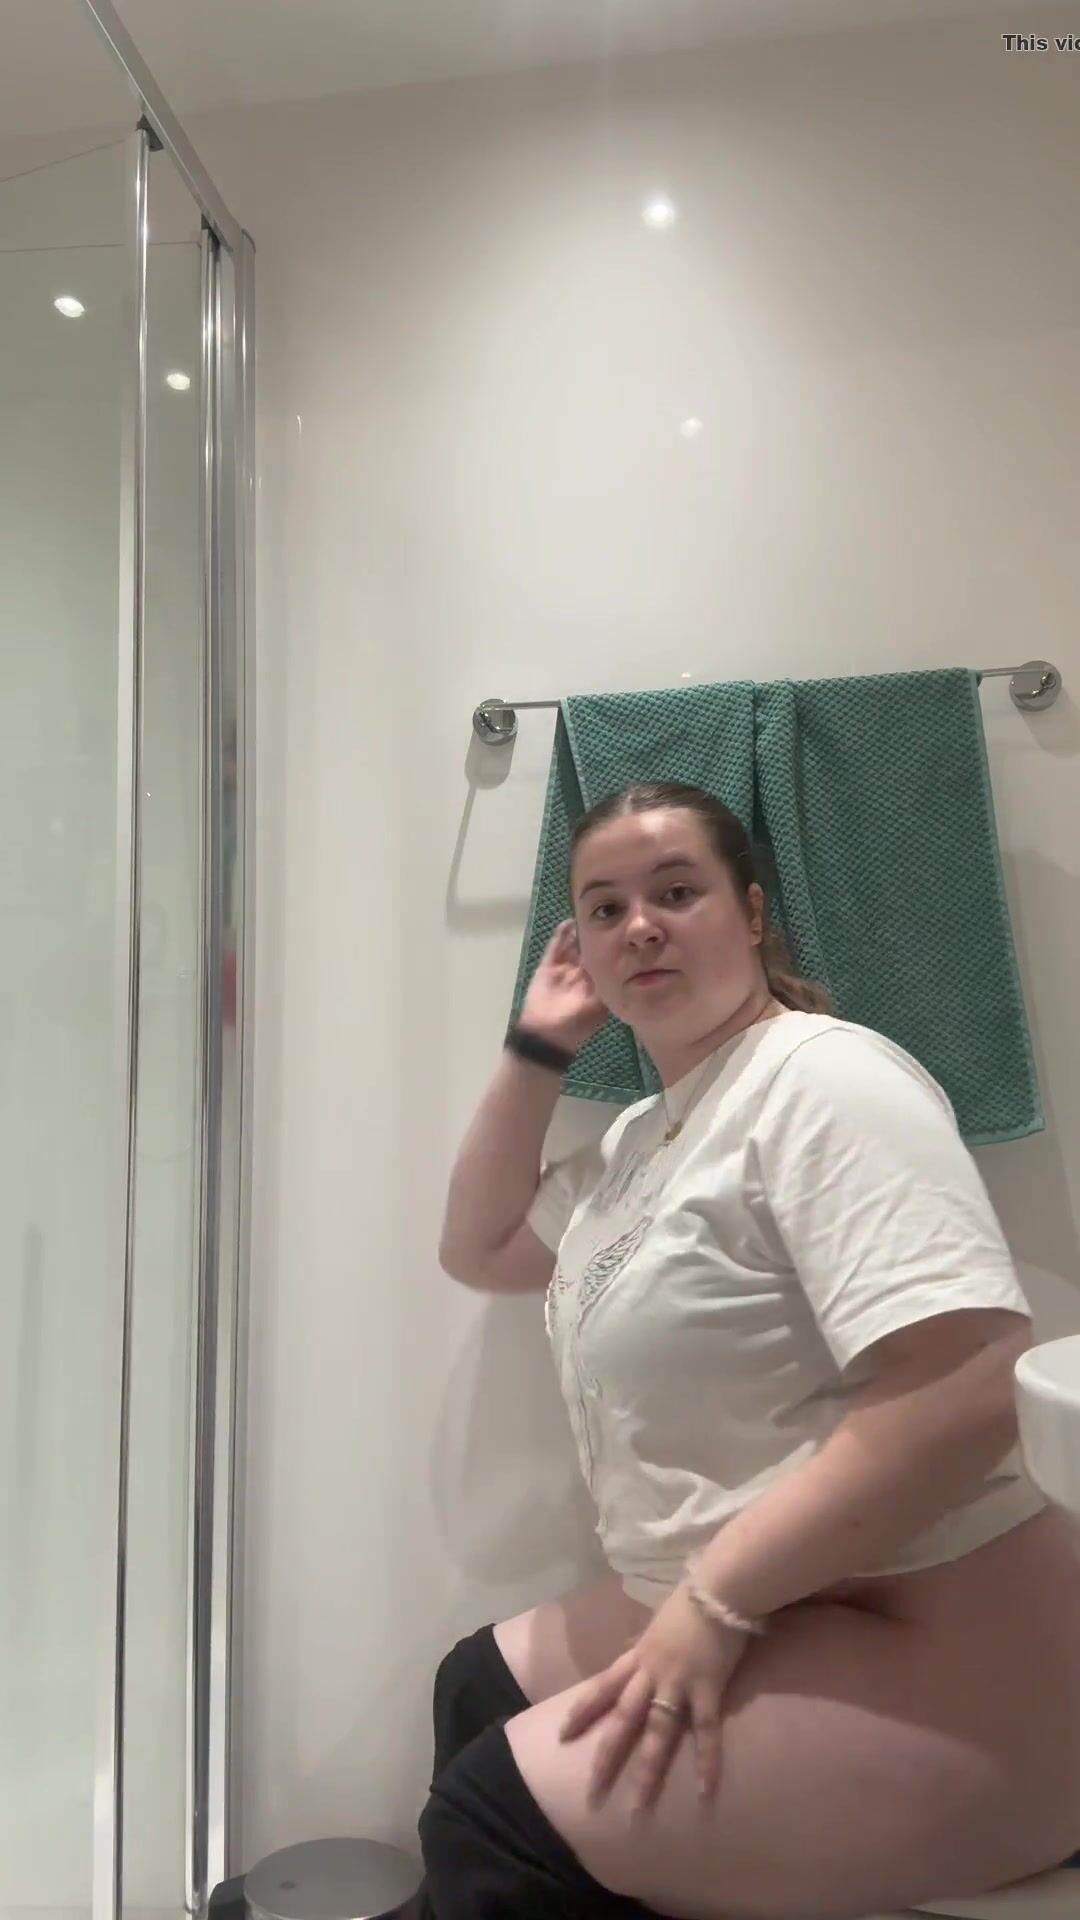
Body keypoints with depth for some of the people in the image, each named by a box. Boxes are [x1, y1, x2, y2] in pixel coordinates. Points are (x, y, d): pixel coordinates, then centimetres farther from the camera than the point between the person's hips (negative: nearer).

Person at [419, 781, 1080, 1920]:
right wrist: (534, 1050, 9)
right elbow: (480, 1249, 20)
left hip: (930, 1655, -9)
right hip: (746, 1614, 9)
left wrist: (713, 1602, -23)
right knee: (482, 1687, 16)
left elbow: (969, 1387, -27)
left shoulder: (823, 1081, -18)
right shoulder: (644, 1136, 11)